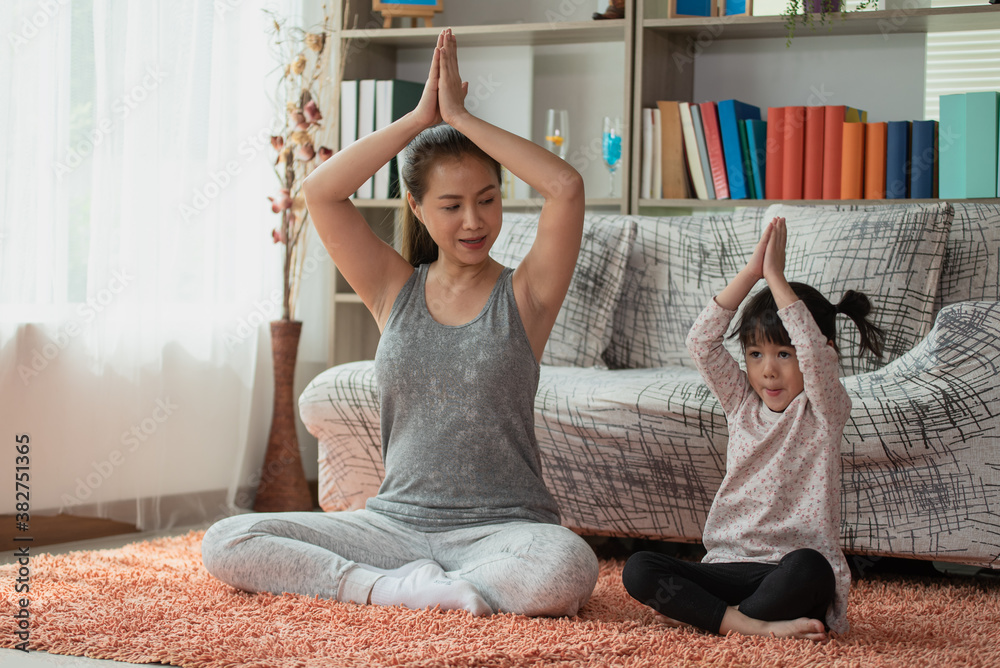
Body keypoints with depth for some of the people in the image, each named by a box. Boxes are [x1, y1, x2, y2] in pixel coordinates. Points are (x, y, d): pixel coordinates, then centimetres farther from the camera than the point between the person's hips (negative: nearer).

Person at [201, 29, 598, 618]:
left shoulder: (523, 296, 1)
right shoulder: (396, 291, 9)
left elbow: (566, 187, -15)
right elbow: (320, 193, -4)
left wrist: (460, 116, -8)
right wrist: (419, 118, -5)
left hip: (500, 525, -3)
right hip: (396, 521, 3)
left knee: (567, 569, -38)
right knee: (226, 543, -13)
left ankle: (405, 587, -18)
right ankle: (397, 587, -16)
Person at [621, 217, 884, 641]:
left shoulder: (825, 411, -1)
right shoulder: (742, 403, 11)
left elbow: (815, 352, -21)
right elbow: (701, 342, -1)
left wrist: (776, 276, -15)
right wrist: (751, 272, -7)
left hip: (791, 571, -4)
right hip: (730, 566, 4)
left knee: (808, 567, -40)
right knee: (638, 570, -18)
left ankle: (700, 615, -19)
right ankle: (758, 625, -26)